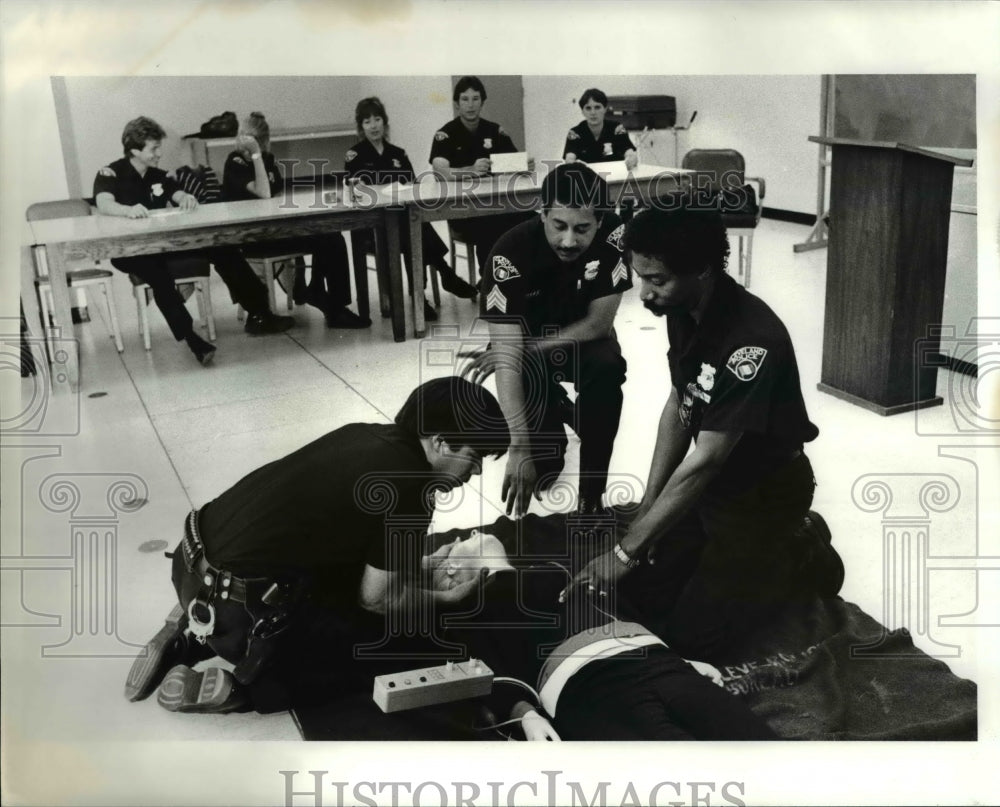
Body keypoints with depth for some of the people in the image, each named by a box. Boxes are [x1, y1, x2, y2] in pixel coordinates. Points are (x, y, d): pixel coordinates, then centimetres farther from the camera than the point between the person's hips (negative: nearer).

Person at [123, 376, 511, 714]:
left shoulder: (366, 435, 8)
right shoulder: (409, 489, -15)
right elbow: (377, 597, -6)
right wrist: (444, 597, 9)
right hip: (236, 608, -8)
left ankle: (189, 637, 20)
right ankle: (228, 688, 0)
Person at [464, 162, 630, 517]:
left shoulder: (613, 235, -27)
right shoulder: (512, 253, -33)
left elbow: (598, 323, -19)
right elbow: (507, 356, -38)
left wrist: (530, 347, -23)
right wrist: (518, 447, -46)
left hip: (584, 337, 1)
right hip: (528, 338, 0)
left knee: (608, 369, -31)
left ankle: (590, 494, -15)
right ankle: (554, 412, 9)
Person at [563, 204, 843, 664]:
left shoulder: (752, 341, -33)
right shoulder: (682, 311, -7)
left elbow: (705, 461, -31)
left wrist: (626, 550, -27)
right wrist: (648, 506, -1)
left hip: (766, 491, -7)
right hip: (709, 480, 8)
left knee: (691, 637, -7)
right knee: (643, 596, 6)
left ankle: (804, 559, 12)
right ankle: (750, 553, 22)